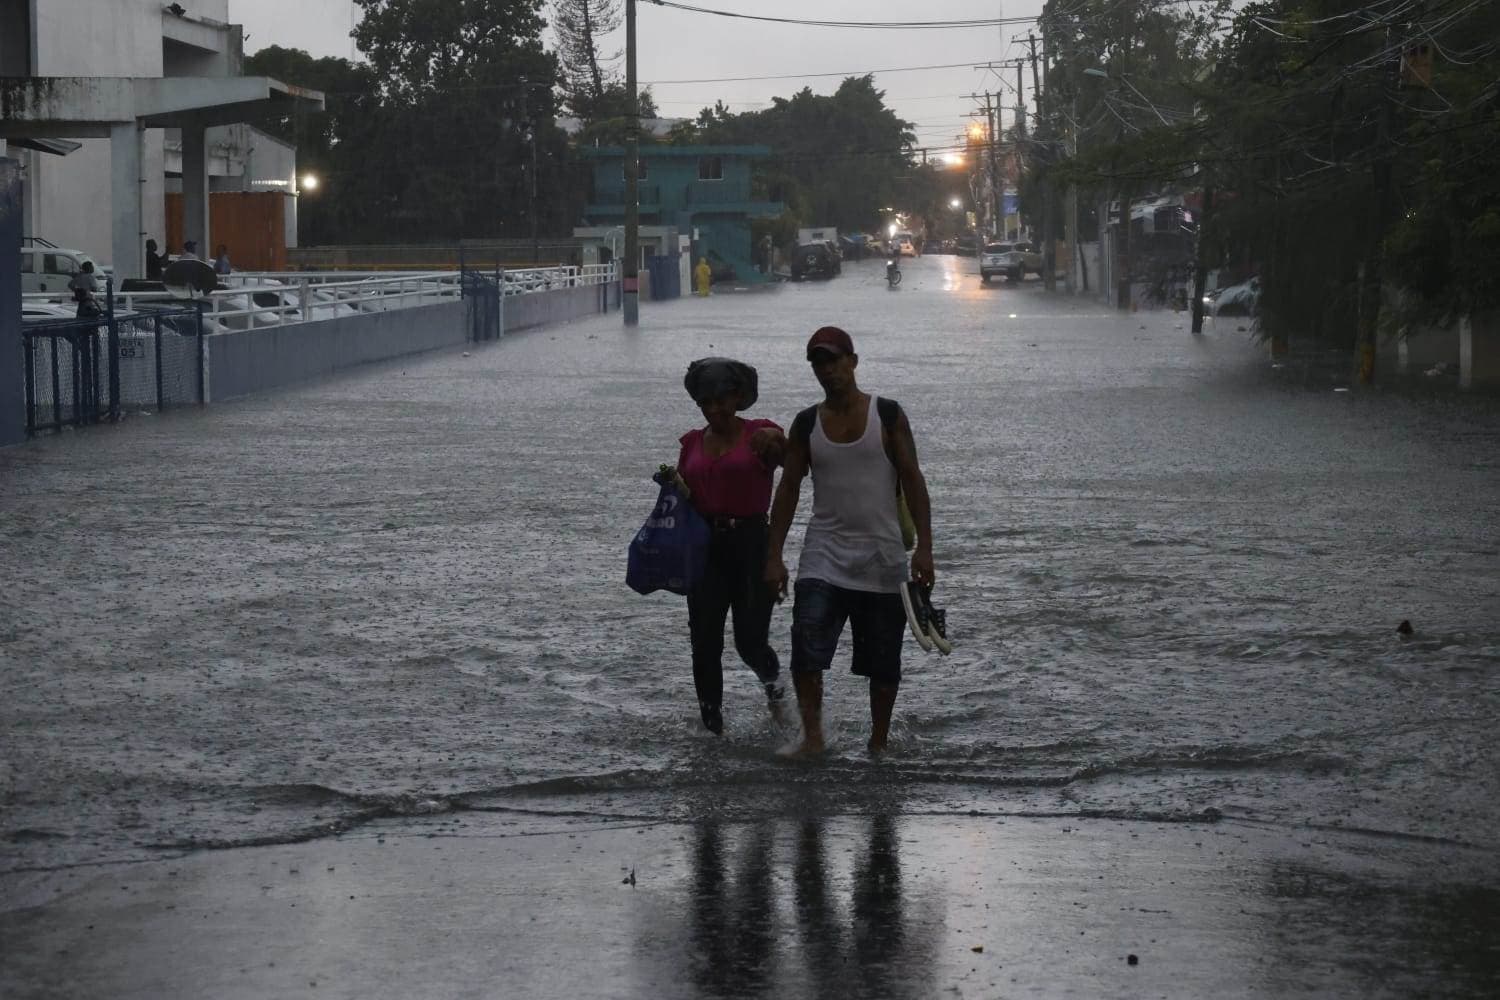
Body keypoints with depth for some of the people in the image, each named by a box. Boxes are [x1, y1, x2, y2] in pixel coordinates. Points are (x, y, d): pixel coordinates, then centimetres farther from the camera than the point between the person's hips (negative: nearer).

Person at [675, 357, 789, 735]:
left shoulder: (760, 434, -1)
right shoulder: (693, 443, 12)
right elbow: (684, 498, 19)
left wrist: (778, 441, -38)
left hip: (752, 544, -4)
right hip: (706, 547, 4)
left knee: (750, 642, -5)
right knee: (705, 644, -2)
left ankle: (771, 676, 29)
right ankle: (712, 725, 6)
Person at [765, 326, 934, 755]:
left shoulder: (887, 415, -1)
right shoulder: (806, 423, 5)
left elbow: (913, 481, -2)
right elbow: (788, 489, 8)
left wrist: (924, 547, -10)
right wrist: (774, 556, 2)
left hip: (881, 557, -1)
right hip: (825, 554, 1)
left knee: (883, 662, 6)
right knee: (807, 651, -19)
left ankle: (879, 743, 21)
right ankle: (812, 736, -15)